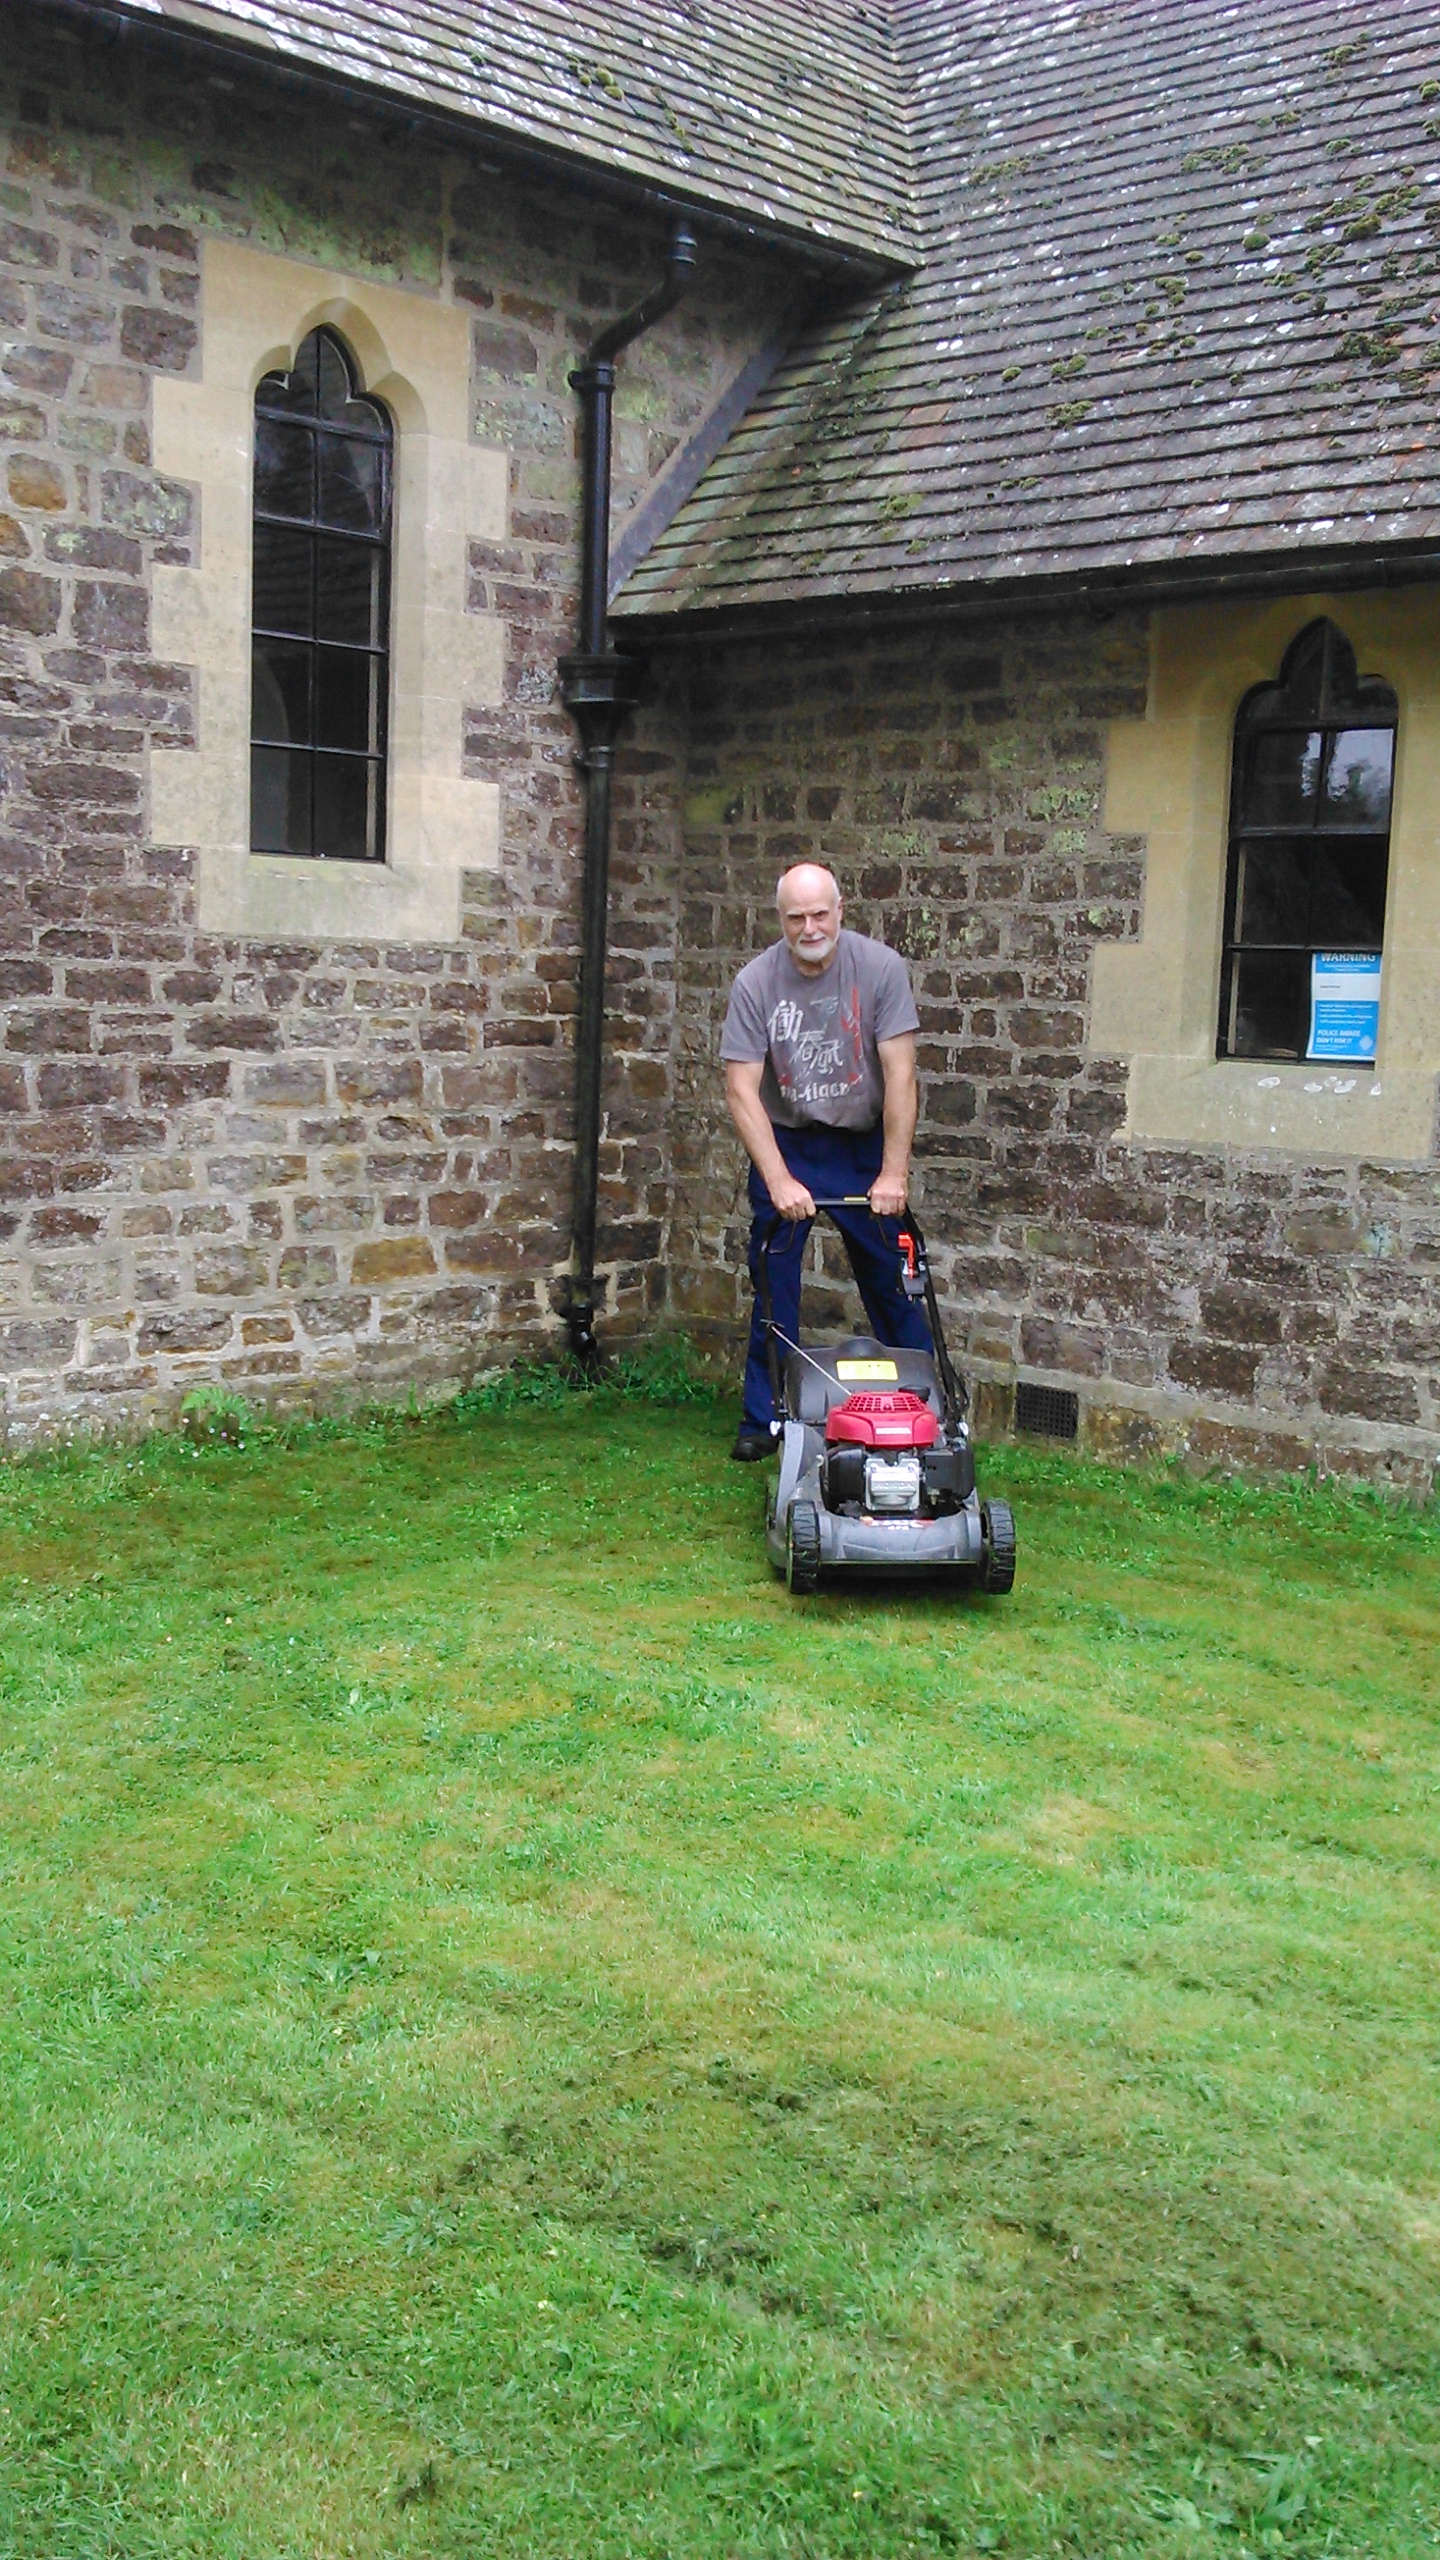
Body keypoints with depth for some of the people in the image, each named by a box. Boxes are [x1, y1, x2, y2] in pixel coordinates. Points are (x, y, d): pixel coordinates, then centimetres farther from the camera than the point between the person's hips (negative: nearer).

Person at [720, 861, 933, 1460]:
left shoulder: (880, 968, -14)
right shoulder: (756, 982, -13)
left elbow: (899, 1074, -15)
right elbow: (742, 1088, -15)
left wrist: (893, 1173, -19)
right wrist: (780, 1181, -23)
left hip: (863, 1145, 0)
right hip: (785, 1144, 0)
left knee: (892, 1283, 2)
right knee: (773, 1285, 0)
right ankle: (763, 1418, 11)